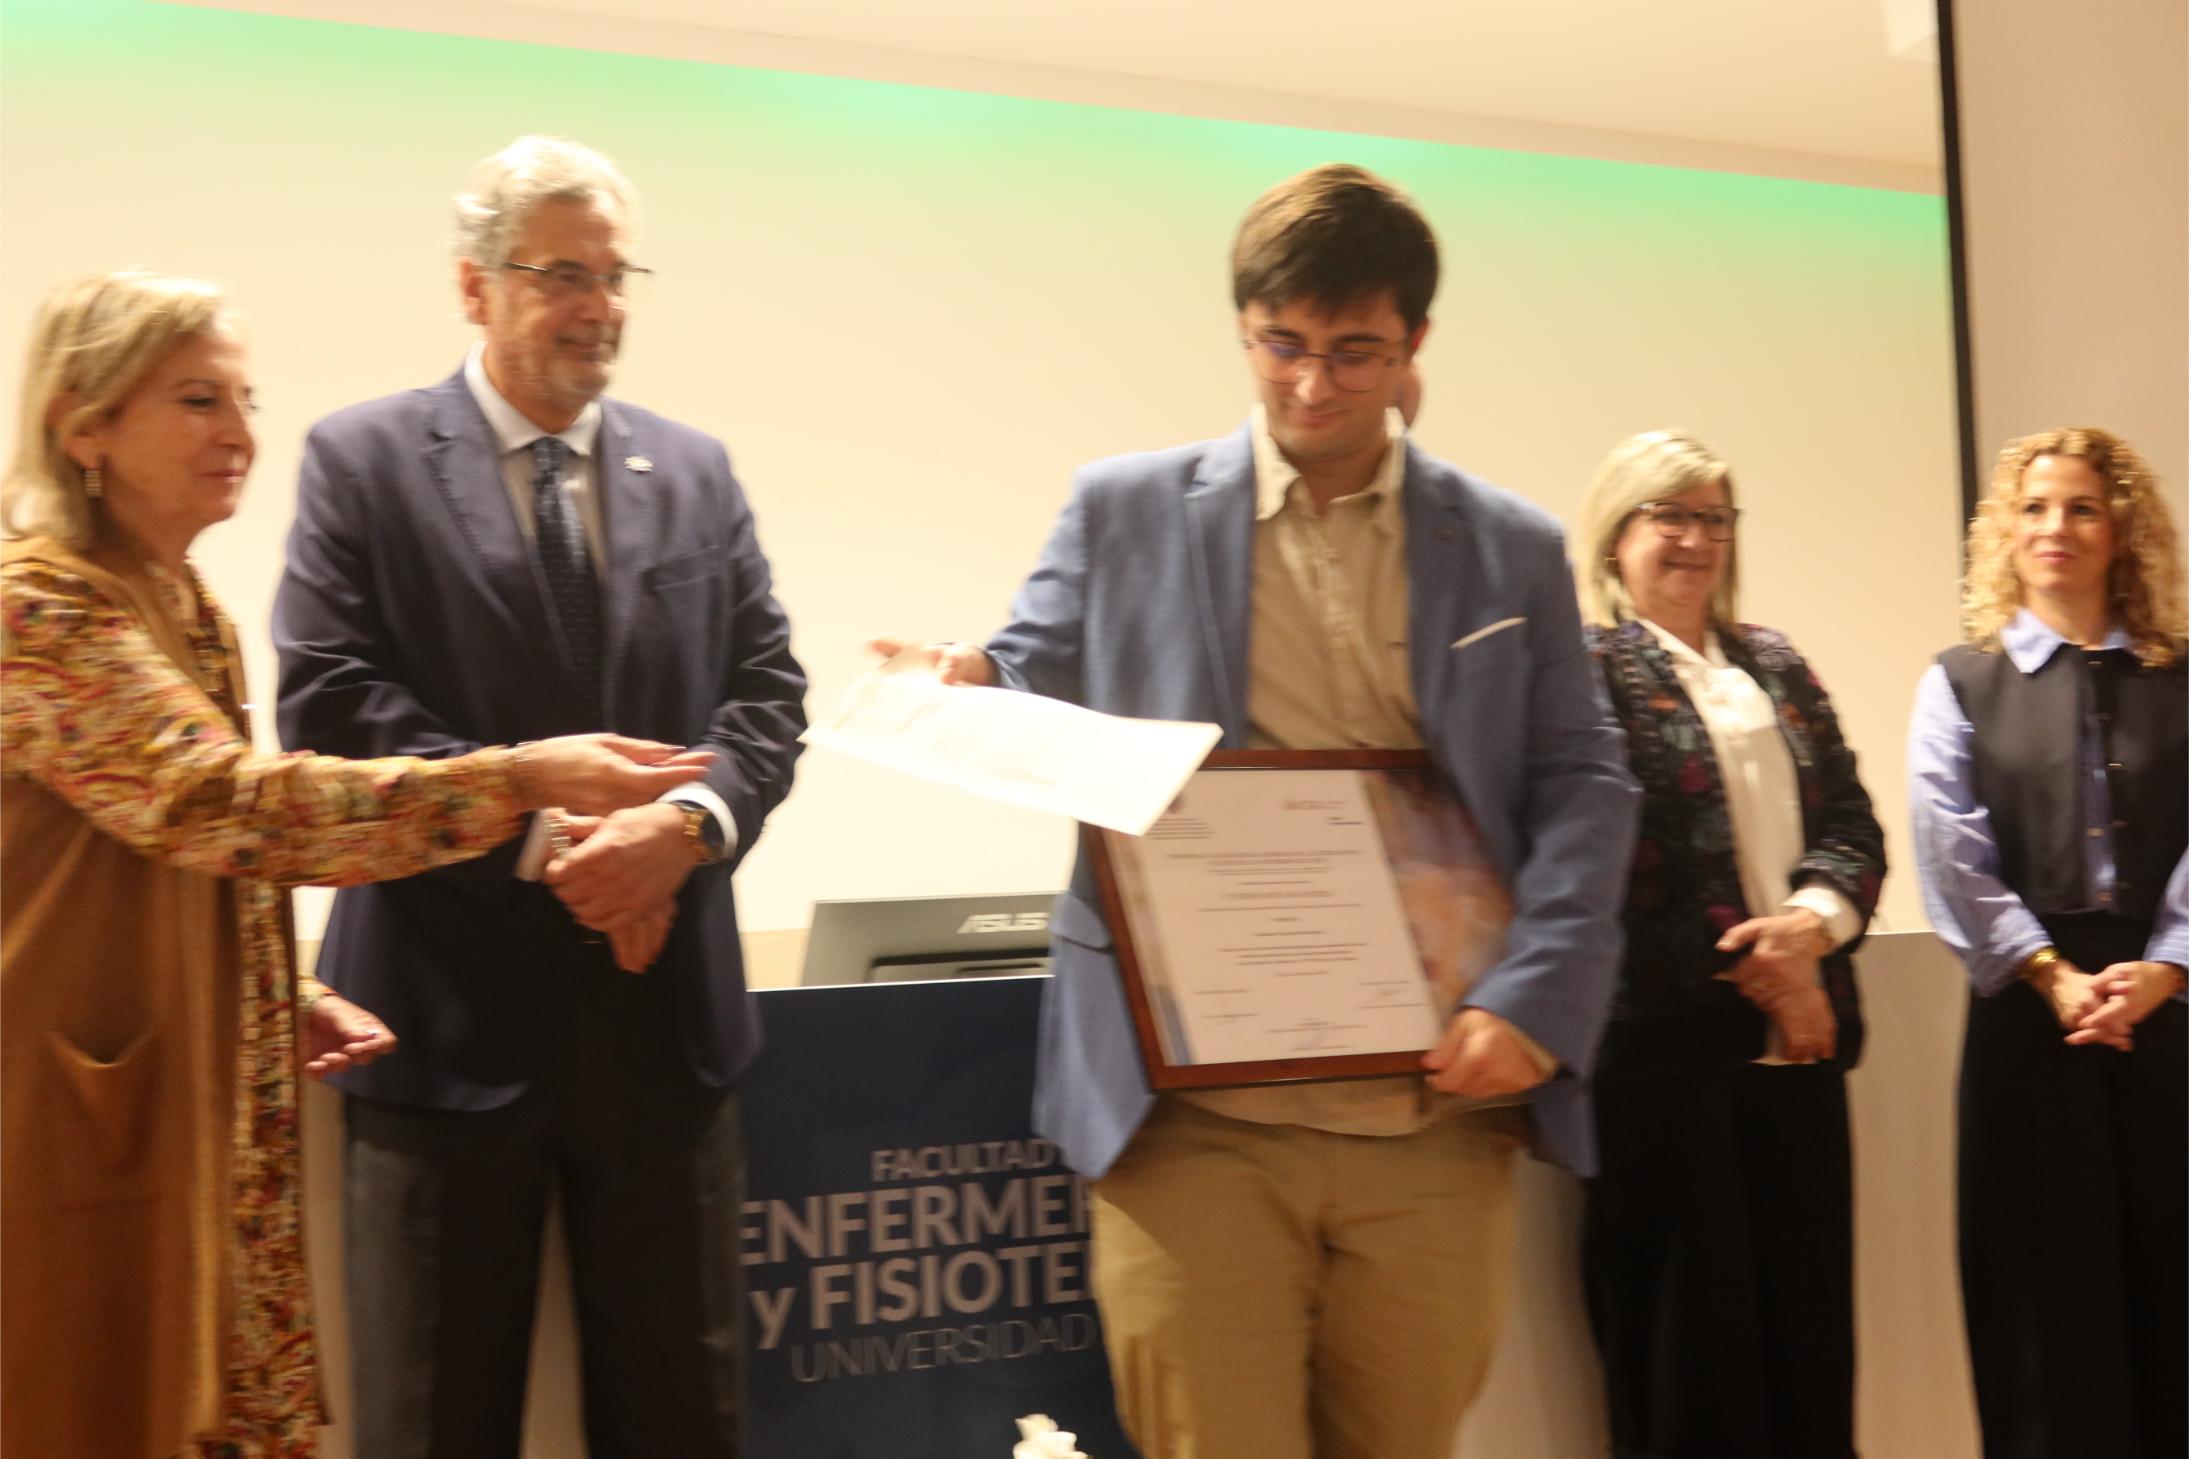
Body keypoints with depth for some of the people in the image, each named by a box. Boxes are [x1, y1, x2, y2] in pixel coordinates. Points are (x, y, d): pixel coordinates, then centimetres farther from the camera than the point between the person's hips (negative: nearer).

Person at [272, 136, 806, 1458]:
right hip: (454, 1007, -3)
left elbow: (767, 691, 5)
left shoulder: (696, 471, 12)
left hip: (665, 1007, 4)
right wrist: (541, 831, -17)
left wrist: (686, 826, -14)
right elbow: (328, 704, -10)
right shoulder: (362, 460, 0)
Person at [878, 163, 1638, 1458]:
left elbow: (1583, 786, 7)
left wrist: (1537, 997, -7)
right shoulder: (1126, 511, 7)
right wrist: (972, 690, -15)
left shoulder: (1512, 549, 11)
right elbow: (1040, 698, 10)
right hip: (1200, 1118, -2)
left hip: (1437, 1123, 2)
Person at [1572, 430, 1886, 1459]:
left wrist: (1811, 924, -10)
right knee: (1690, 1323, 3)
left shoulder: (1775, 663, 16)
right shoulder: (1582, 668, -6)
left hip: (1795, 1034, 6)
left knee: (1810, 1309, 10)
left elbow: (1853, 826, 11)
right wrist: (1750, 970, -11)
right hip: (1666, 1043, -6)